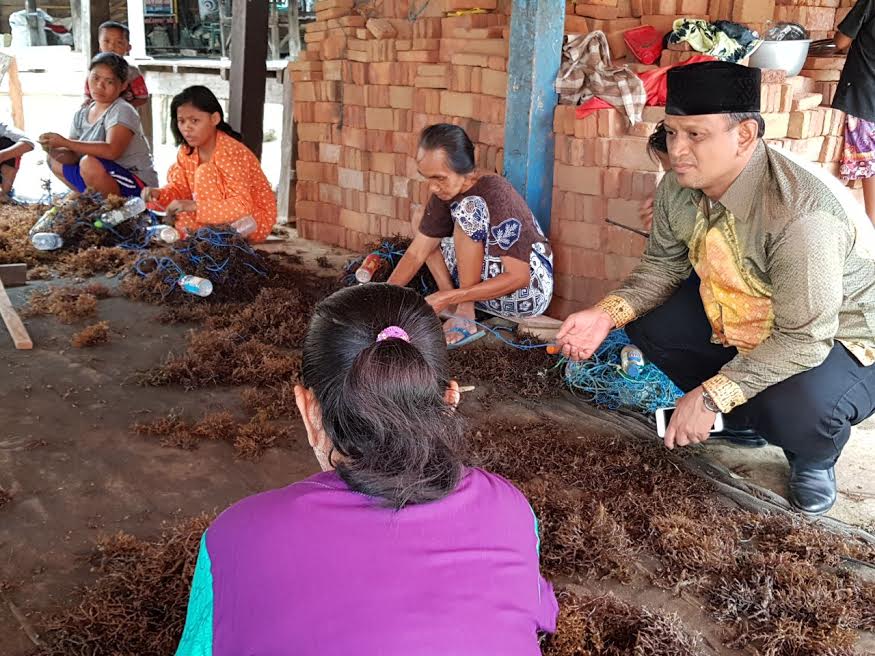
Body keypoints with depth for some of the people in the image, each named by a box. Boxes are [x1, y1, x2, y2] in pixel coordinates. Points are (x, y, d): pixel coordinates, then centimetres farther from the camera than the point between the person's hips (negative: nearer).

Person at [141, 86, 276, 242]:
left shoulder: (231, 152, -24)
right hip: (226, 218, 7)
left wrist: (194, 206, -39)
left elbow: (242, 206, -32)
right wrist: (158, 194, -19)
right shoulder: (187, 150, 0)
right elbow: (178, 187, 5)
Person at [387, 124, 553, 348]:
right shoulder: (444, 193, -3)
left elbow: (518, 277, -27)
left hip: (528, 290, -8)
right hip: (489, 284, 8)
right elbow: (416, 254, 0)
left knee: (468, 208, -25)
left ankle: (465, 317, -21)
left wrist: (448, 297, -30)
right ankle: (456, 310, -10)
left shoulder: (495, 193, -24)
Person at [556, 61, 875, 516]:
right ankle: (744, 418, 14)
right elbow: (662, 265, 0)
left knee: (798, 409, -37)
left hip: (836, 340, -7)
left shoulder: (802, 214, -36)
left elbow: (804, 340, -34)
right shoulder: (679, 187, -14)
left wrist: (710, 396, -37)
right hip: (738, 320, 7)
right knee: (646, 322, -5)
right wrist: (607, 314, -18)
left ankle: (813, 461, 4)